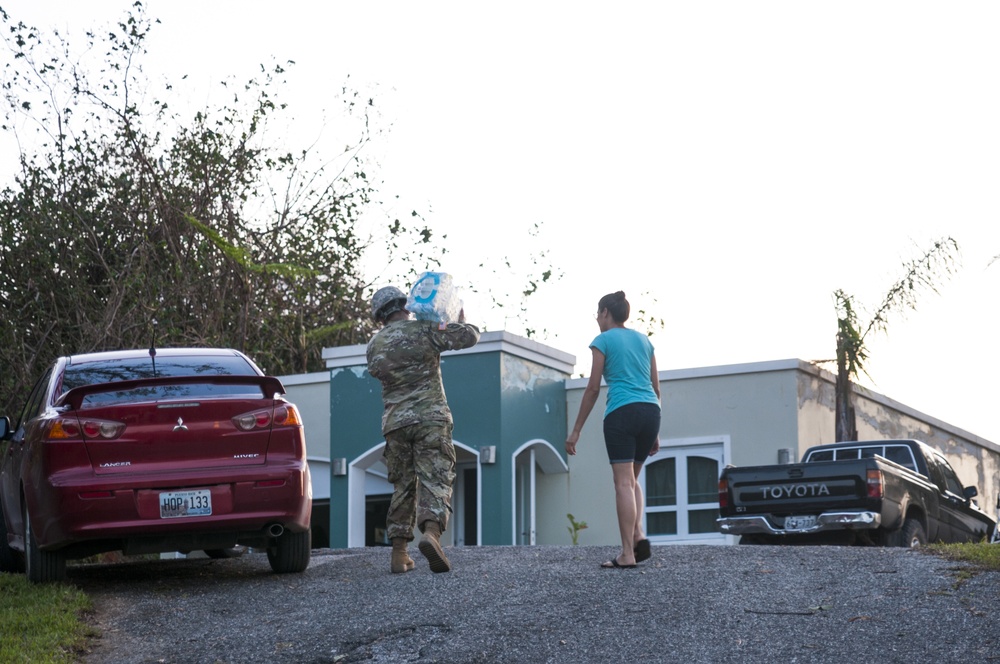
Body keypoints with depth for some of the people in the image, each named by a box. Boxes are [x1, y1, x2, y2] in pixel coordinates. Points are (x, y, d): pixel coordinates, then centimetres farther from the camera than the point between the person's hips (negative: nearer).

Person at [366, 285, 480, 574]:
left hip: (395, 422, 4)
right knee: (435, 480, -8)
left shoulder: (374, 346, 12)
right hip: (430, 418, -4)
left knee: (402, 486, 12)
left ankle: (399, 553, 9)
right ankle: (431, 532, -33)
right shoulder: (424, 330, -1)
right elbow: (469, 337, -6)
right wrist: (462, 323, 18)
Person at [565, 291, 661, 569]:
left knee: (623, 482, -7)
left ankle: (628, 554, -12)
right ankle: (639, 536, -3)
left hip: (622, 411, -5)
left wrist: (576, 430, 3)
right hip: (650, 411, 6)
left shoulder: (603, 340, 5)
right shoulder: (643, 340, 20)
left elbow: (593, 389, 0)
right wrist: (654, 432, 25)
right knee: (632, 479, 17)